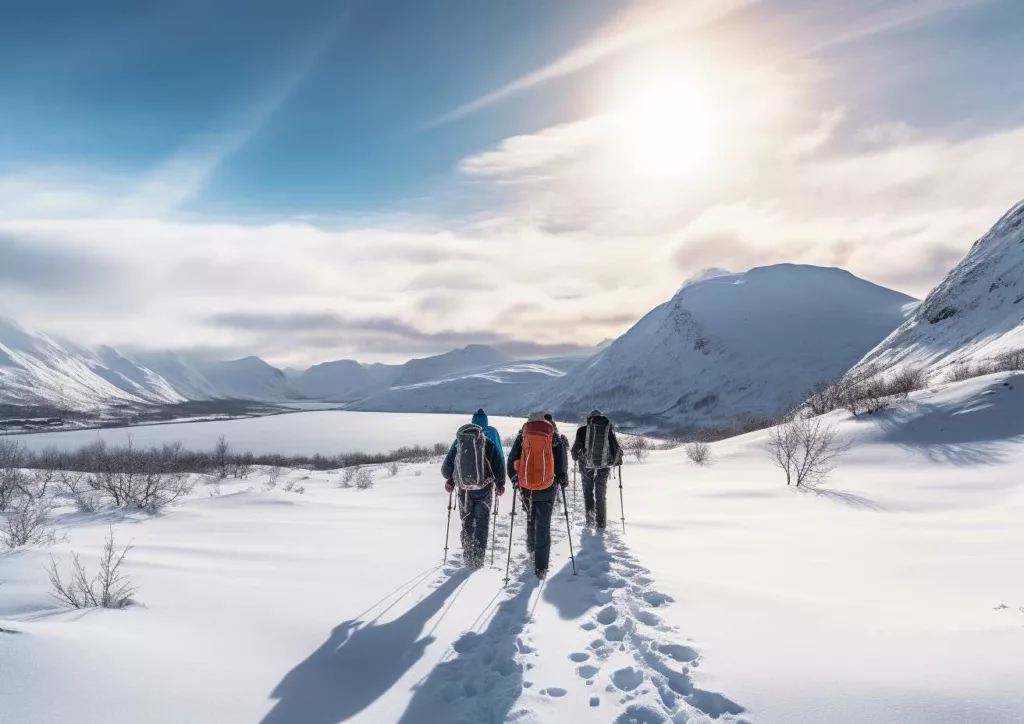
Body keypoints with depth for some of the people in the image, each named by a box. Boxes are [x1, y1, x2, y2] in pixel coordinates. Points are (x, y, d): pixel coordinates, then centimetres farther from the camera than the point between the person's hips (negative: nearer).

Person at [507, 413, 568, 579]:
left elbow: (512, 460, 2)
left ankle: (531, 548, 44)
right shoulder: (554, 437, 1)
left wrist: (514, 478, 13)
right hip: (547, 488, -1)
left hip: (526, 487, 1)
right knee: (544, 525, 3)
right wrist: (563, 481, 14)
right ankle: (541, 567, 1)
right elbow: (562, 462, 2)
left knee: (530, 519, 25)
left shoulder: (522, 436, 2)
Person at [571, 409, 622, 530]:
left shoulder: (582, 431, -5)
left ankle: (590, 514, 5)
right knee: (601, 495, 10)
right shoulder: (608, 429, -3)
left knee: (588, 491, 18)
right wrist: (615, 461, 17)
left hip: (586, 466, -1)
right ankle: (601, 523, 11)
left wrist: (575, 457, 21)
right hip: (603, 467, 1)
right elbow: (616, 448, 0)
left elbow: (576, 449, 0)